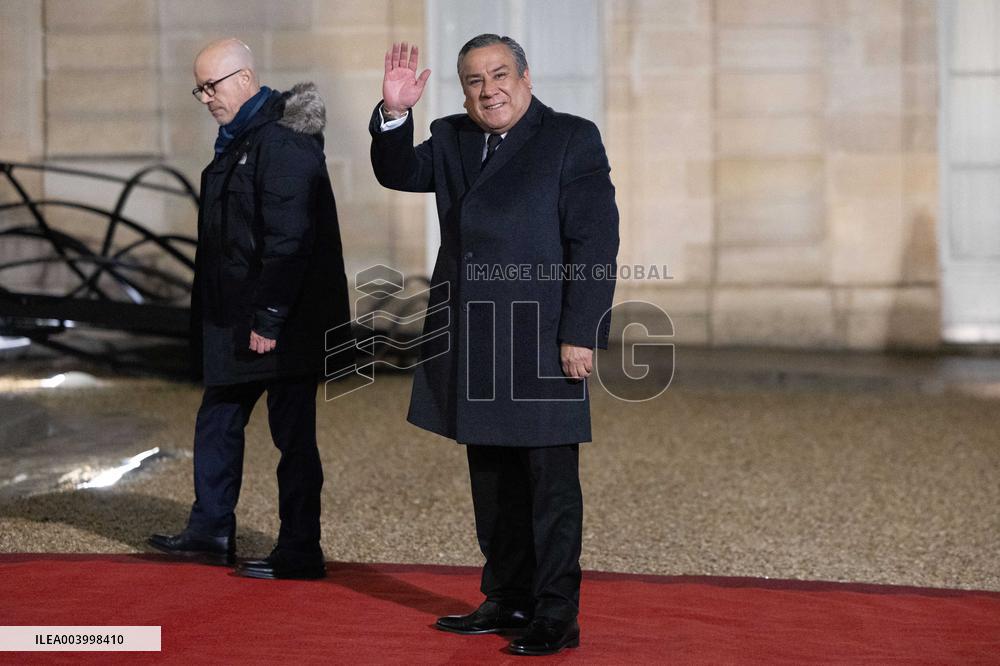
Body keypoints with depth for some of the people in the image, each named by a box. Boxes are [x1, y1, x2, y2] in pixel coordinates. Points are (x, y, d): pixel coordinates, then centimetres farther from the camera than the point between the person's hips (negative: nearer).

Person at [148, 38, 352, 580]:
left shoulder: (283, 142, -17)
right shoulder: (239, 139, 15)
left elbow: (289, 240, -23)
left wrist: (269, 318, -23)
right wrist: (207, 317, 19)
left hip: (284, 322, -10)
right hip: (236, 316, 10)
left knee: (292, 433, -2)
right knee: (218, 420, 16)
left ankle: (299, 553, 6)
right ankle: (211, 530, 28)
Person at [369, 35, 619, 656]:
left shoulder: (573, 139, -5)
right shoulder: (452, 139, 13)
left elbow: (595, 245, -10)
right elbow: (399, 174, 1)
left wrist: (580, 334, -16)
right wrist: (394, 114, -16)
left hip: (542, 343, -6)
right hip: (474, 347, 6)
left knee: (551, 481, -2)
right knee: (492, 479, 13)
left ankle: (556, 615, 3)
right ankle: (508, 600, 24)